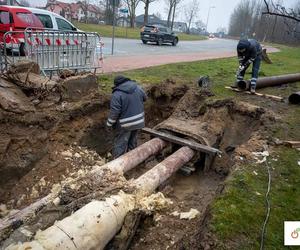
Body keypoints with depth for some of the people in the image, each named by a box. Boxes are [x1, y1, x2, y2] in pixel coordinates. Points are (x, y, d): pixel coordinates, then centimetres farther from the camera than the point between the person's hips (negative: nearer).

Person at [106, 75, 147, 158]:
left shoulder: (117, 94, -18)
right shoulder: (137, 87, 0)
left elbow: (114, 112, -18)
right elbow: (144, 98, 16)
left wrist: (109, 124, -6)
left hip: (125, 124, -6)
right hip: (138, 121, 6)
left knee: (120, 144, 3)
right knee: (133, 142, 21)